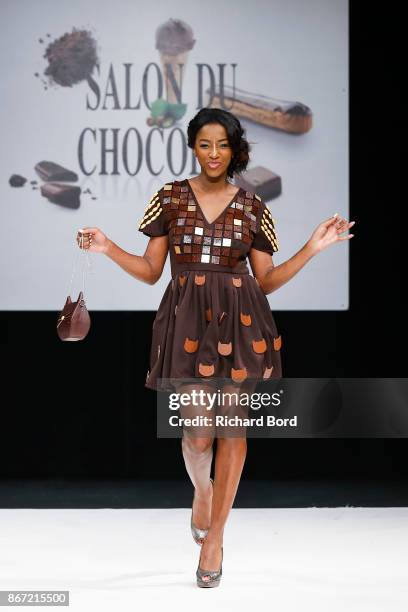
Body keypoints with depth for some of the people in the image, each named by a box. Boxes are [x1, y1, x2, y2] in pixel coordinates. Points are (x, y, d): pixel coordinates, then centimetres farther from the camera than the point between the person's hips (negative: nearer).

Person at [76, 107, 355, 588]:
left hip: (239, 321, 1)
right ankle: (201, 490, 29)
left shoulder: (252, 207, 7)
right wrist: (108, 249, -6)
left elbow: (266, 280, 8)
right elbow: (150, 270, 8)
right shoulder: (170, 198, 5)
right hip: (188, 319, -1)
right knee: (197, 433, -7)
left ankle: (214, 537, 10)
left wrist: (313, 247, -1)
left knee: (232, 427, -1)